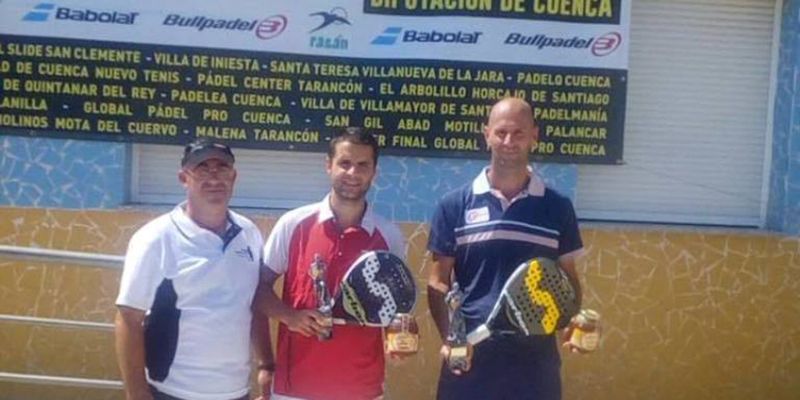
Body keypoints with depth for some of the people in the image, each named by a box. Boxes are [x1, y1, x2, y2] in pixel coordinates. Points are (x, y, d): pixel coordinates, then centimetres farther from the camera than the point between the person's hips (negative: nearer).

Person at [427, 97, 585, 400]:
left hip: (535, 359, 1)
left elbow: (568, 280, 10)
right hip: (469, 358, -1)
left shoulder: (558, 208, 4)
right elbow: (438, 282, 2)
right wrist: (449, 337, -12)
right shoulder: (454, 205, 0)